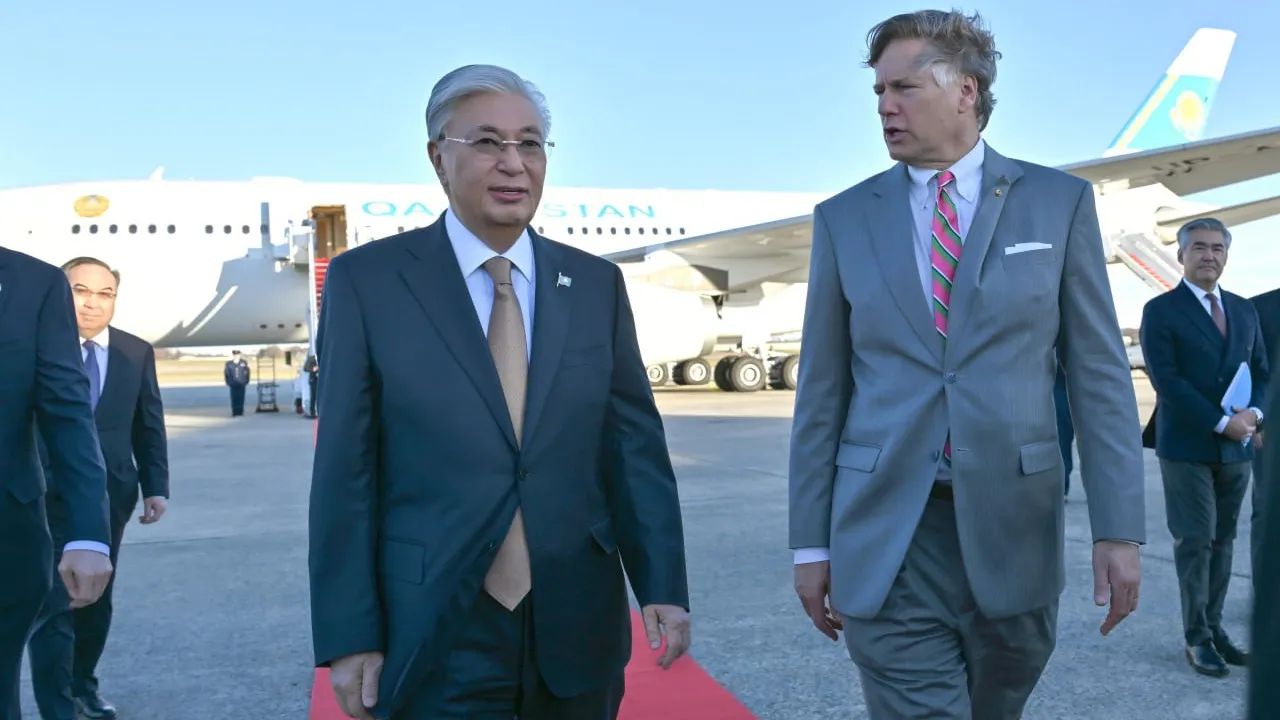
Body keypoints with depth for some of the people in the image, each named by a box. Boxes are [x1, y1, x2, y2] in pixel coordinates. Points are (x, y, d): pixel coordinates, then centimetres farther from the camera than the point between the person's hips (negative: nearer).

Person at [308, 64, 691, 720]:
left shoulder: (596, 284, 5)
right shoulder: (367, 280, -3)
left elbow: (636, 446, 5)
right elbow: (346, 470, -4)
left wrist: (663, 586, -1)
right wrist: (348, 637, -6)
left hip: (579, 635, 3)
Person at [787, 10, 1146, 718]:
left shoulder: (1059, 201, 4)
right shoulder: (844, 217, 4)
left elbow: (1098, 370, 3)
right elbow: (822, 390, 5)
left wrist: (1118, 527, -3)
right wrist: (811, 541, 3)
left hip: (1013, 525, 1)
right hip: (885, 535, 0)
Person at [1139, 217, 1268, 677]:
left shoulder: (1244, 309, 13)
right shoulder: (1160, 311, -5)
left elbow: (1261, 369, 13)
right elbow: (1166, 380, -13)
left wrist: (1254, 412, -7)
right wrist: (1222, 423, -17)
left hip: (1236, 447, 5)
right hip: (1187, 446, -5)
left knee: (1223, 540, 10)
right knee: (1195, 542, -1)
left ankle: (1214, 625, 19)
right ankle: (1197, 638, 8)